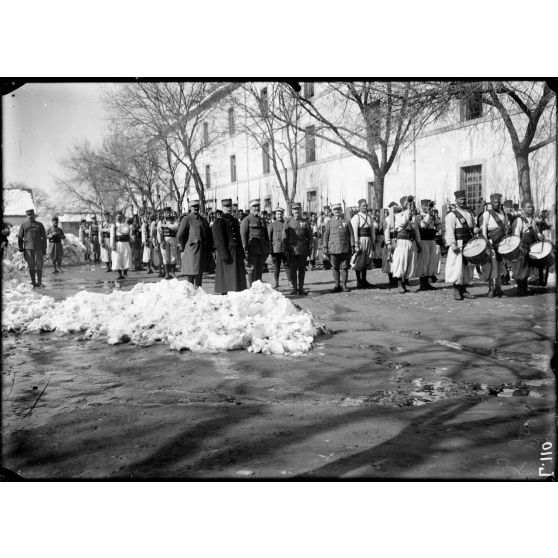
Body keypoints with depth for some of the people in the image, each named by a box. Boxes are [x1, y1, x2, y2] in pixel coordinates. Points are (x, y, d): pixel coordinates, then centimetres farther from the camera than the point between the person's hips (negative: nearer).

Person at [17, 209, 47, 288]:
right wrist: (21, 249, 3)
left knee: (39, 266, -3)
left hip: (38, 248, 0)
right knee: (31, 266, 4)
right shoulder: (23, 225, 7)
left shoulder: (39, 225, 7)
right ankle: (33, 283, 11)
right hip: (28, 248, 1)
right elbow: (20, 237, 9)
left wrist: (44, 249, 1)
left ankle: (39, 282, 5)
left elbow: (44, 237, 7)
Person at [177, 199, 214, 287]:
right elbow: (179, 236, -12)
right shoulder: (186, 219, -7)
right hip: (191, 251, -7)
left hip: (203, 252, 7)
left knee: (199, 275, 12)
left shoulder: (203, 220, 14)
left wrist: (209, 249, 13)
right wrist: (183, 248, -4)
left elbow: (209, 235, 21)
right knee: (190, 276, -5)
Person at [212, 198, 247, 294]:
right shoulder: (219, 222, -7)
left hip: (237, 254, 8)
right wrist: (224, 256, -20)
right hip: (227, 253, -8)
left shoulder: (235, 221, 16)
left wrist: (242, 254, 15)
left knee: (238, 278, 10)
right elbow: (219, 241, -13)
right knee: (226, 278, -5)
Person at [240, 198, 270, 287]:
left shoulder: (262, 220, 19)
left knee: (259, 271, 9)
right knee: (251, 270, -6)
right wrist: (246, 249, -16)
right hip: (252, 250, -6)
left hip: (262, 250, 6)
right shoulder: (246, 220, -1)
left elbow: (266, 235, 22)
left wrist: (268, 249, 15)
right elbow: (243, 235, -8)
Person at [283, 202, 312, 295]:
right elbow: (285, 237, 4)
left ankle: (301, 288, 11)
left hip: (303, 250, 1)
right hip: (292, 250, -1)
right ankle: (294, 287, 10)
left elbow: (309, 236, 9)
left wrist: (309, 249, 2)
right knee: (292, 269, 2)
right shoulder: (288, 222, 6)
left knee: (302, 269, 5)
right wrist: (285, 249, -2)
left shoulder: (305, 222, 8)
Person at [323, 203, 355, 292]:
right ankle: (337, 285, 10)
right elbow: (326, 235, 8)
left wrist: (352, 246, 0)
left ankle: (344, 284, 7)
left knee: (344, 267, 0)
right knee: (335, 267, 3)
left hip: (345, 248, 0)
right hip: (333, 249, 1)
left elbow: (351, 234, 6)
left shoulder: (347, 222, 8)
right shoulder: (329, 223, 10)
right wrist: (325, 247, 2)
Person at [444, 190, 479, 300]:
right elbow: (450, 231, -13)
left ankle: (463, 290, 16)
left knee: (468, 266, 8)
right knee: (457, 267, -8)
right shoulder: (451, 215, -6)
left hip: (469, 244, 7)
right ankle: (456, 291, 1)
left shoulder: (470, 213, 16)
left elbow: (474, 225, 25)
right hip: (458, 245, -7)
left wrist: (475, 229, 0)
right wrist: (453, 244, -23)